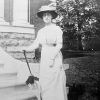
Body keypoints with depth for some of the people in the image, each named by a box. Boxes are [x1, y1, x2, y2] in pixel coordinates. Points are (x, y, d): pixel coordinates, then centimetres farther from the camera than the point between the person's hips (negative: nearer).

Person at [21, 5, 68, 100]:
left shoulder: (57, 29, -3)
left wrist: (52, 58, -16)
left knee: (56, 83, -3)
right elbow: (35, 44, 10)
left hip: (55, 59, -5)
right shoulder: (41, 31, 11)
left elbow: (59, 45, -8)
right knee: (44, 83, 7)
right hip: (44, 59, 5)